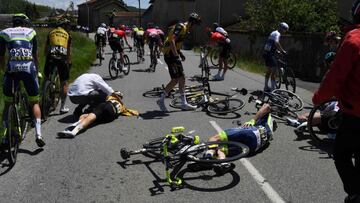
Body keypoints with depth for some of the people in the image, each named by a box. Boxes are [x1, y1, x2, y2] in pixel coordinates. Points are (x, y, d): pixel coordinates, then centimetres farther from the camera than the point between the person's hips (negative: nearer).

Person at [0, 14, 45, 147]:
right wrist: (37, 72, 33)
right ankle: (38, 134, 0)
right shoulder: (31, 32, 18)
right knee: (34, 103, 13)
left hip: (11, 69, 0)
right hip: (29, 68, 0)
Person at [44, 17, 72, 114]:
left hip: (51, 57, 1)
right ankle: (62, 107, 11)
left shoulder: (50, 33, 20)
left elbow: (46, 49, 19)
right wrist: (69, 62, 26)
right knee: (64, 83, 9)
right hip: (62, 59, -1)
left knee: (46, 79, 19)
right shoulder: (67, 35, 17)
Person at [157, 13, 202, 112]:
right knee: (175, 80, -9)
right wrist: (176, 55, -30)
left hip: (173, 54, 10)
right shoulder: (181, 27, -14)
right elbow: (171, 40, -27)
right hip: (170, 55, -10)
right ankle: (161, 100, 2)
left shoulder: (185, 28, 18)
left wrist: (180, 53, 22)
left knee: (182, 78, 9)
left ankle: (184, 103, 14)